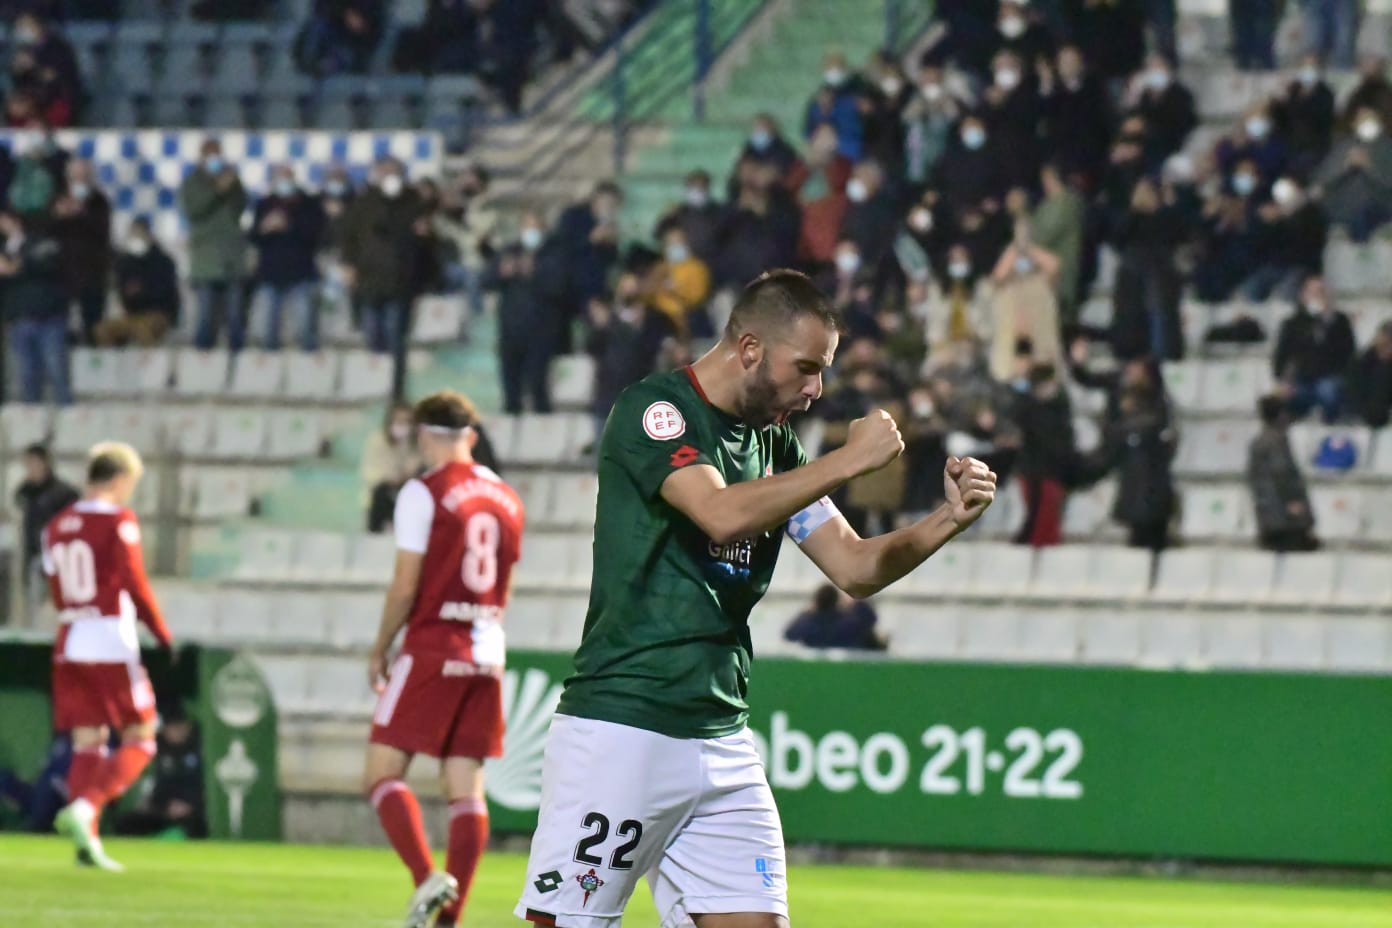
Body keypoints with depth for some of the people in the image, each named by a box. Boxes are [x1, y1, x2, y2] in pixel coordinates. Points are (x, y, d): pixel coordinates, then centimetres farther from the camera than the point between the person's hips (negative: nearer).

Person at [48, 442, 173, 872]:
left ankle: (87, 839, 1)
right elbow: (136, 587, -12)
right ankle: (84, 808, -17)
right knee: (140, 739, 3)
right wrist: (164, 636, -2)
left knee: (88, 744, 9)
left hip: (69, 644, 6)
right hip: (113, 645, -6)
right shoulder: (119, 521, -9)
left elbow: (57, 594, 12)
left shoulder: (56, 526, 10)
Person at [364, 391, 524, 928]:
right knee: (466, 788, 6)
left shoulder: (423, 493, -8)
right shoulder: (506, 499, 12)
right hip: (486, 655, 6)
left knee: (383, 774, -3)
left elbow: (405, 587, -10)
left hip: (431, 652, -6)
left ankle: (427, 879, -23)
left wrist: (379, 651, 1)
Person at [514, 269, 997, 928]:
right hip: (618, 728, -7)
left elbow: (855, 568, 14)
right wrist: (850, 460, -20)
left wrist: (950, 519, -2)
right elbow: (723, 514, -25)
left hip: (721, 742, 7)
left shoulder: (776, 445, 14)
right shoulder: (653, 408, -8)